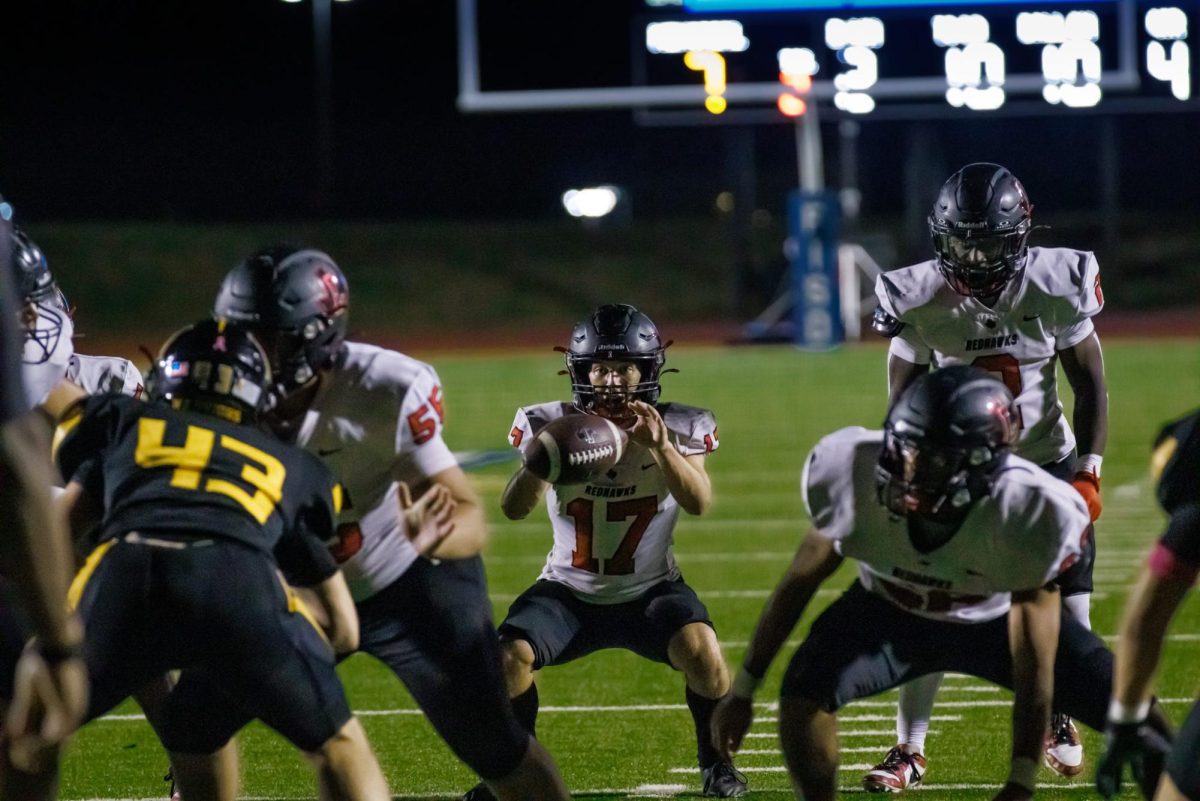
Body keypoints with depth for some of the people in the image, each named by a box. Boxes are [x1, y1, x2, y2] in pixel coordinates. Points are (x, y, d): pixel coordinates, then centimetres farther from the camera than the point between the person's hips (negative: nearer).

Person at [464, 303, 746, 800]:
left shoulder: (676, 428, -12)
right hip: (571, 592, 1)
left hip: (651, 591, -1)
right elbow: (513, 509, -23)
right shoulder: (550, 425, -12)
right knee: (508, 658, -24)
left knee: (701, 651, -29)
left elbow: (698, 503, -29)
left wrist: (659, 447, -46)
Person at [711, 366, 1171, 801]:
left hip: (997, 617, -1)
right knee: (805, 688, -27)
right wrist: (743, 689, -9)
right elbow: (801, 580, -14)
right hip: (889, 608, 1)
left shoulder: (1026, 514, -38)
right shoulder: (857, 472, -33)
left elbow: (1034, 666, -30)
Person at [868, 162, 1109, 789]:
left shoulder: (1056, 287, -15)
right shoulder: (920, 302, -16)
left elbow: (1091, 388, -3)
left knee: (1067, 616, -2)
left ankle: (1058, 722, 26)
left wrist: (1087, 474, -10)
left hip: (1047, 462, 1)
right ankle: (908, 751, 1)